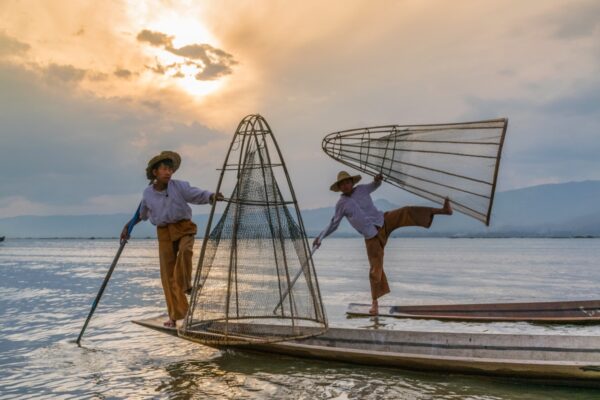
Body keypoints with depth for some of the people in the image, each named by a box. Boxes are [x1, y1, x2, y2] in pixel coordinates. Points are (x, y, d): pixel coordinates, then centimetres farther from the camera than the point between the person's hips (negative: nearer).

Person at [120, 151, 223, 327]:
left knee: (185, 250, -36)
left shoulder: (179, 186, -6)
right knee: (167, 274, -1)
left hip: (183, 227, -2)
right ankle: (175, 315, 7)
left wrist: (212, 196, -36)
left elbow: (199, 195, -16)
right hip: (164, 233, 2)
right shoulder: (148, 193, 4)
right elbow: (142, 213, 23)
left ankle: (185, 285, -13)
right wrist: (128, 226, 22)